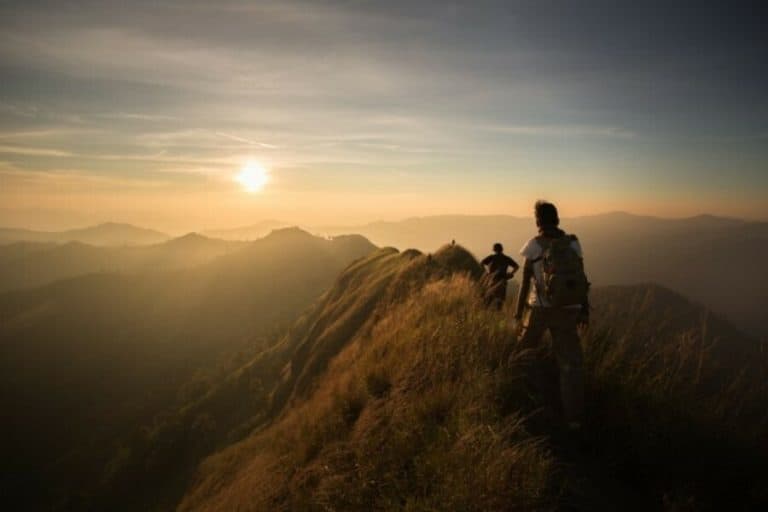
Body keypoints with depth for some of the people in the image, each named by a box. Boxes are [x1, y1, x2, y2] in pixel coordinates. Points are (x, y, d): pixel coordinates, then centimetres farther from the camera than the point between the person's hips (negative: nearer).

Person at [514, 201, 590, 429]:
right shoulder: (573, 243, -1)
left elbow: (525, 282, -9)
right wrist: (584, 310, 9)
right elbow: (582, 279, 0)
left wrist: (518, 313, 0)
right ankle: (573, 416, 6)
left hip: (539, 308, -1)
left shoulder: (533, 245, -9)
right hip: (566, 311, 2)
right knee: (570, 363, 7)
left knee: (525, 350, 24)